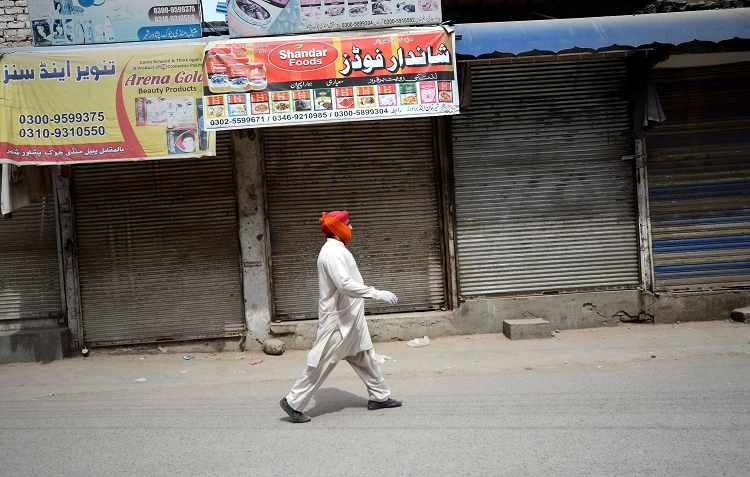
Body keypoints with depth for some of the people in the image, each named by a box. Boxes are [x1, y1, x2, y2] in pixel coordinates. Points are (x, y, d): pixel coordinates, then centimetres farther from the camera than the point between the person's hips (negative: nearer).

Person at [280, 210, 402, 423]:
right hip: (338, 319, -10)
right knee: (322, 362, -3)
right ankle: (294, 402, 7)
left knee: (364, 357, 15)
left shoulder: (338, 249, 12)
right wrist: (378, 294, -31)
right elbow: (345, 284, -32)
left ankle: (379, 397, 26)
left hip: (350, 318, 10)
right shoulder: (333, 252, -20)